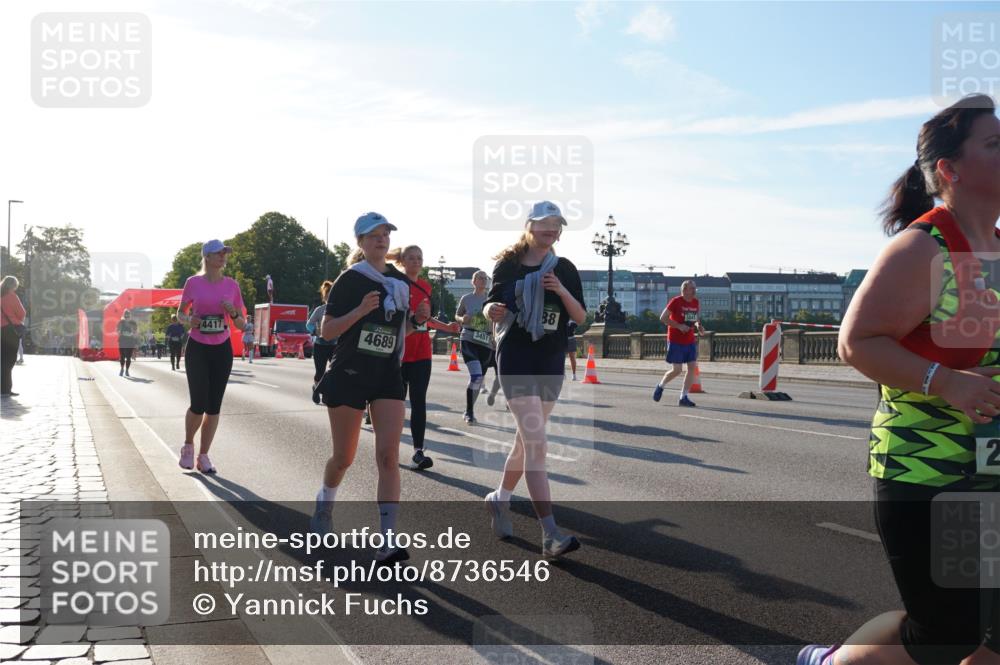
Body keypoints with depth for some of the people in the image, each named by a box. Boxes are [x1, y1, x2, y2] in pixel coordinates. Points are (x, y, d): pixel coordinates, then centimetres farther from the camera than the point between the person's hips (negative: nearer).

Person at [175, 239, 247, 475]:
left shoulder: (232, 285, 2)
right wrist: (188, 319, -13)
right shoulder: (193, 283, -3)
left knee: (214, 406, 2)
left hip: (222, 350, 2)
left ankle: (203, 456, 14)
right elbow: (180, 313, 9)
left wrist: (233, 313, -15)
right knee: (199, 404, -8)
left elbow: (242, 325, 6)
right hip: (197, 349, -2)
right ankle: (188, 446, 20)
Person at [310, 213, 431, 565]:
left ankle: (387, 542, -13)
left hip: (388, 376, 3)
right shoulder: (350, 279, -6)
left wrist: (417, 320, -1)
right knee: (344, 457, 9)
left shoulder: (401, 281, 9)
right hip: (348, 374, -3)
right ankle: (324, 507, 41)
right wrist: (360, 310, -23)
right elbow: (327, 331, -9)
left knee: (388, 456, -12)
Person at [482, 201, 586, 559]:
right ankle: (550, 535, -18)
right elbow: (492, 305, 8)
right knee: (536, 443, -16)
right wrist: (491, 310, -16)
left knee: (527, 440, 15)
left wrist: (561, 291, -14)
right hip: (516, 360, -4)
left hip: (551, 363, 5)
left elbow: (581, 317, 4)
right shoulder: (508, 265, 0)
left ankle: (500, 499, 39)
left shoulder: (564, 269, 7)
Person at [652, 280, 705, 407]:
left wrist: (699, 327, 1)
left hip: (690, 341, 6)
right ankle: (660, 386, 20)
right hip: (676, 341, -6)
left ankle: (683, 397, 3)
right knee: (677, 370, -7)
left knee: (692, 367, -4)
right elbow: (663, 317, -12)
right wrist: (679, 326, -19)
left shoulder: (696, 303, 8)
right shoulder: (676, 301, -11)